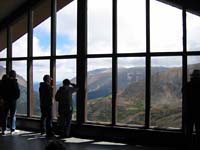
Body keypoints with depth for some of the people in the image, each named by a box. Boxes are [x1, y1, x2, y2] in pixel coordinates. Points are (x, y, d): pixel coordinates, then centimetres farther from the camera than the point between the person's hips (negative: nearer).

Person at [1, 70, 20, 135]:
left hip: (6, 101, 4)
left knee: (5, 115, 11)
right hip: (13, 101, -4)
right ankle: (12, 129, 7)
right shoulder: (14, 82, -13)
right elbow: (18, 92, -12)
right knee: (13, 115, 5)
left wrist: (4, 98, 14)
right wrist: (15, 98, 4)